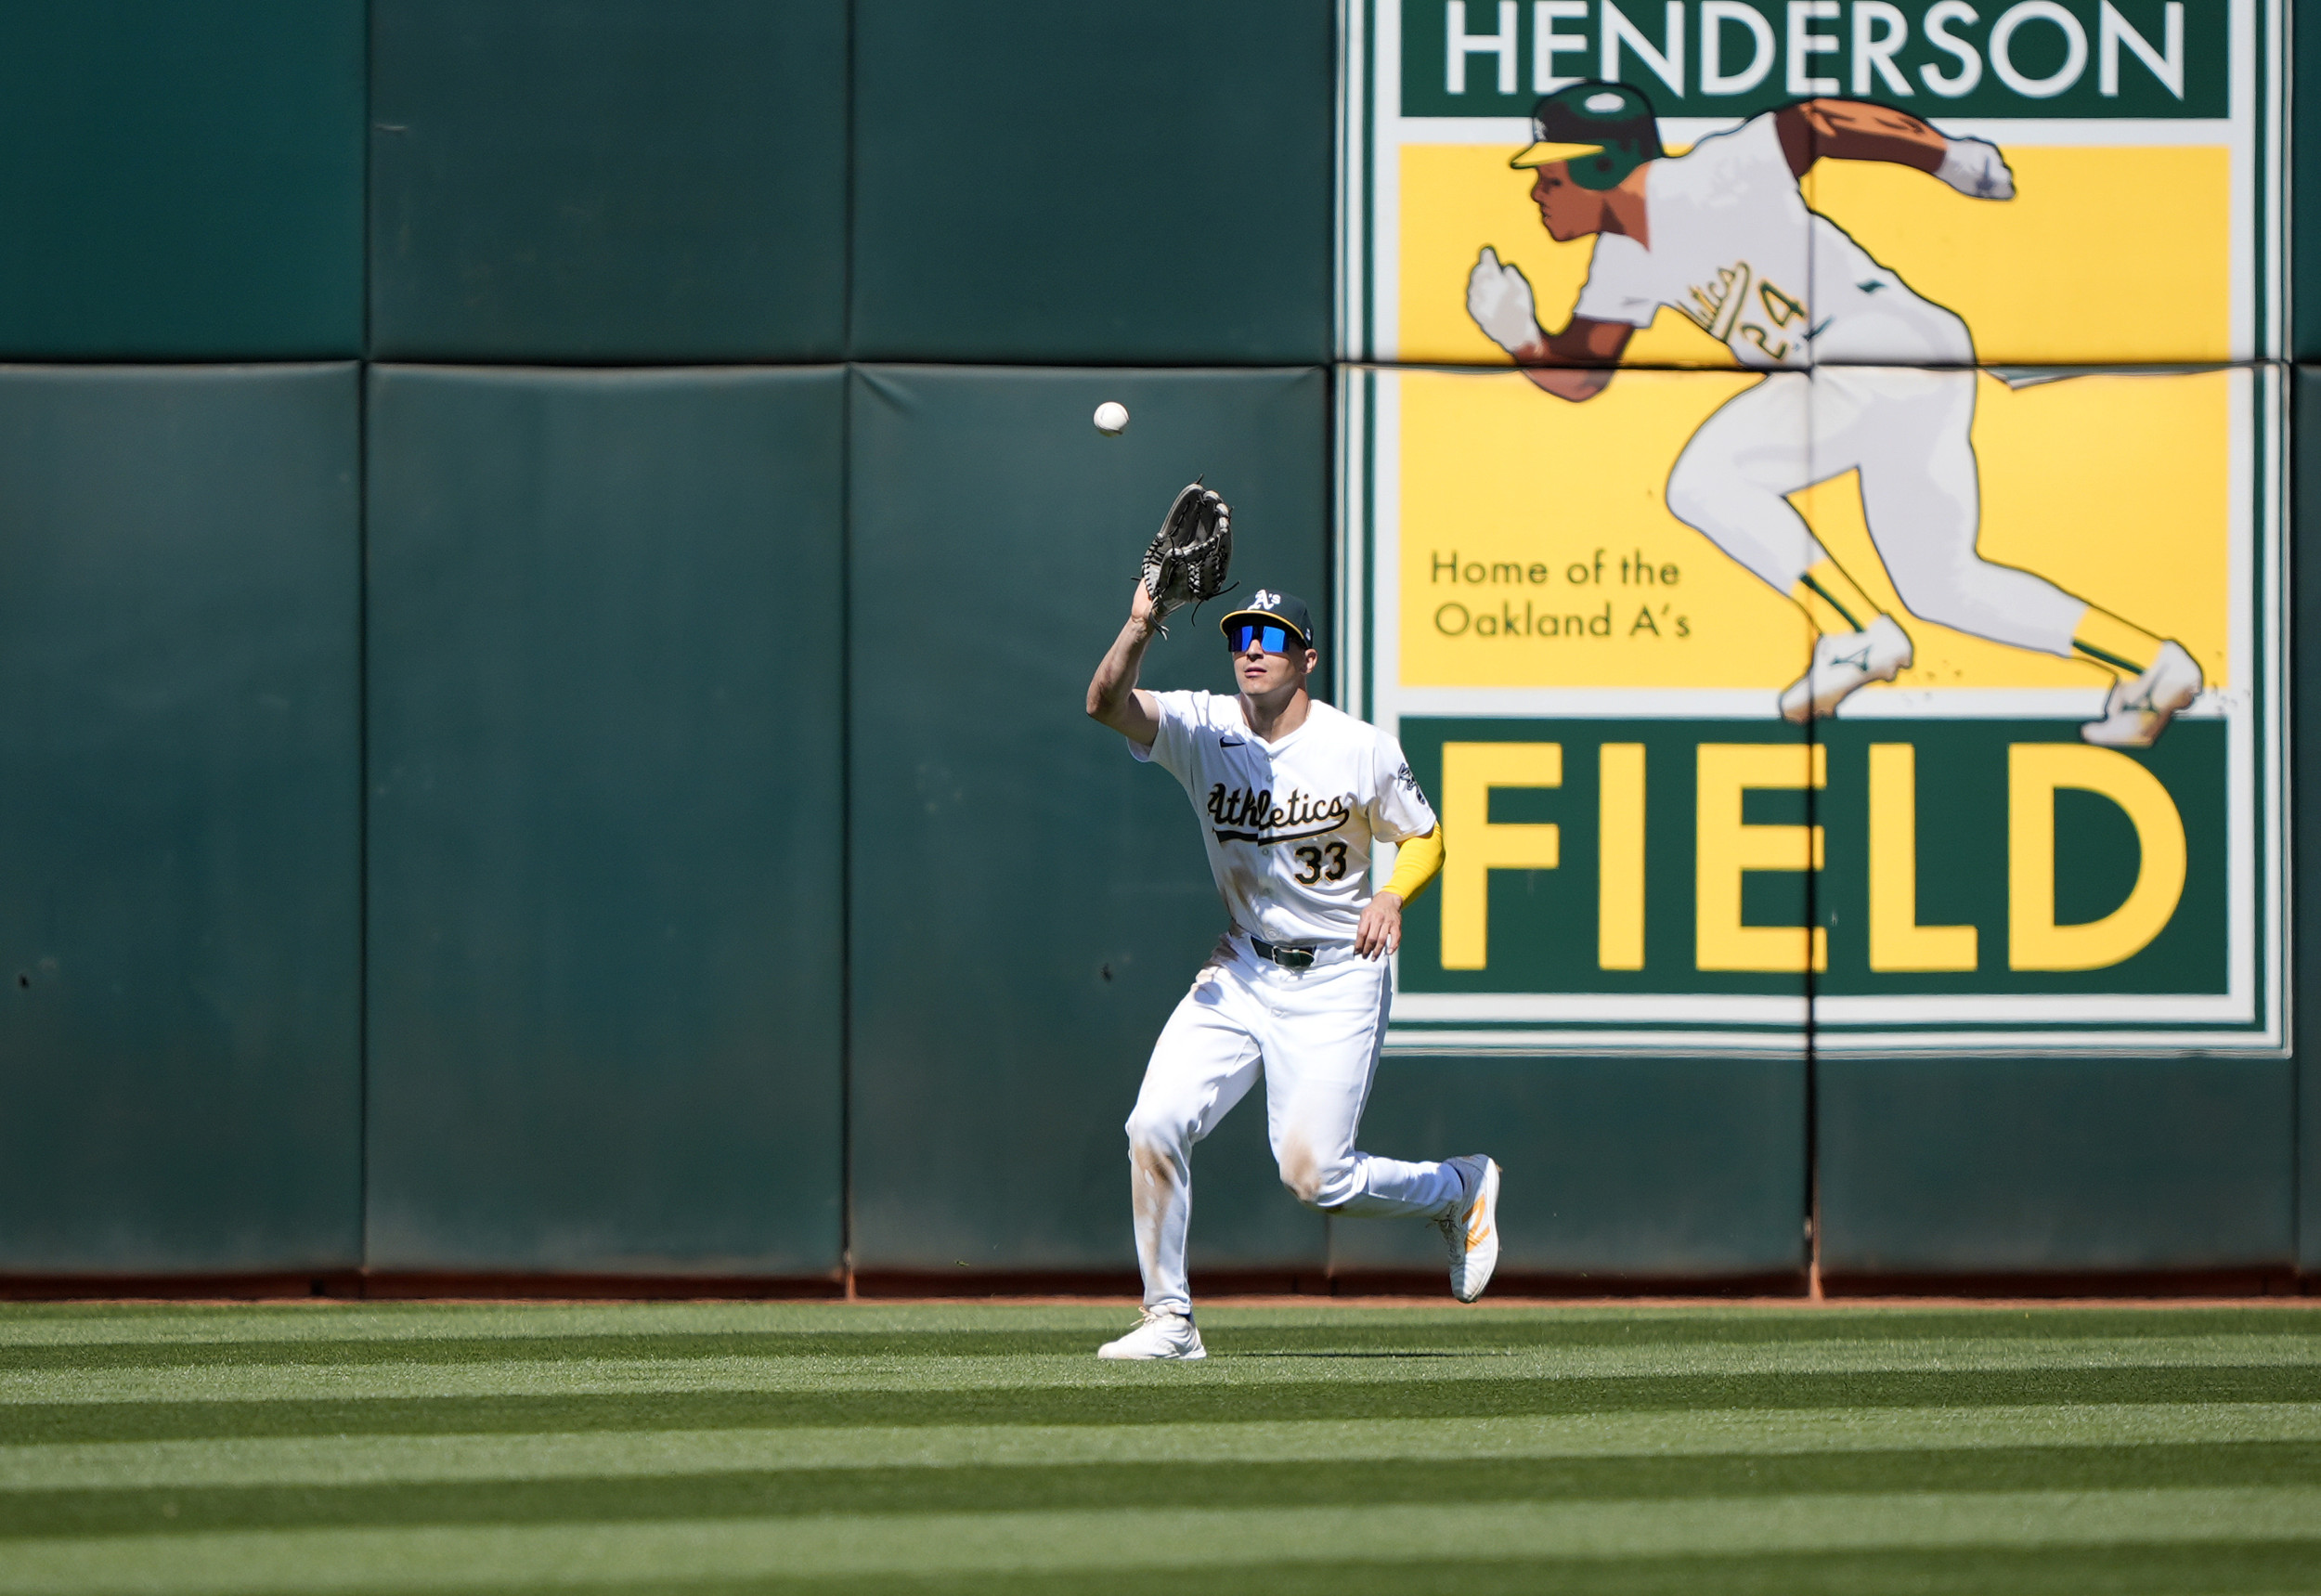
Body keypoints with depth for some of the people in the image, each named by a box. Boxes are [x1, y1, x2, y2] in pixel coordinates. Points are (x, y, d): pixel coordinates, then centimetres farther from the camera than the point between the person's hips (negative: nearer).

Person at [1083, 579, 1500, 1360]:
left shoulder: (1363, 751, -10)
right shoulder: (1202, 728, -5)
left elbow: (1425, 839, 2)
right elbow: (1106, 703, -21)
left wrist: (1392, 896, -19)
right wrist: (1139, 628, -40)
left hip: (1336, 981, -3)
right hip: (1240, 973, 4)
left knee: (1312, 1174, -9)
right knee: (1154, 1127, -13)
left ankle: (1461, 1188, 20)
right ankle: (1169, 1319, 0)